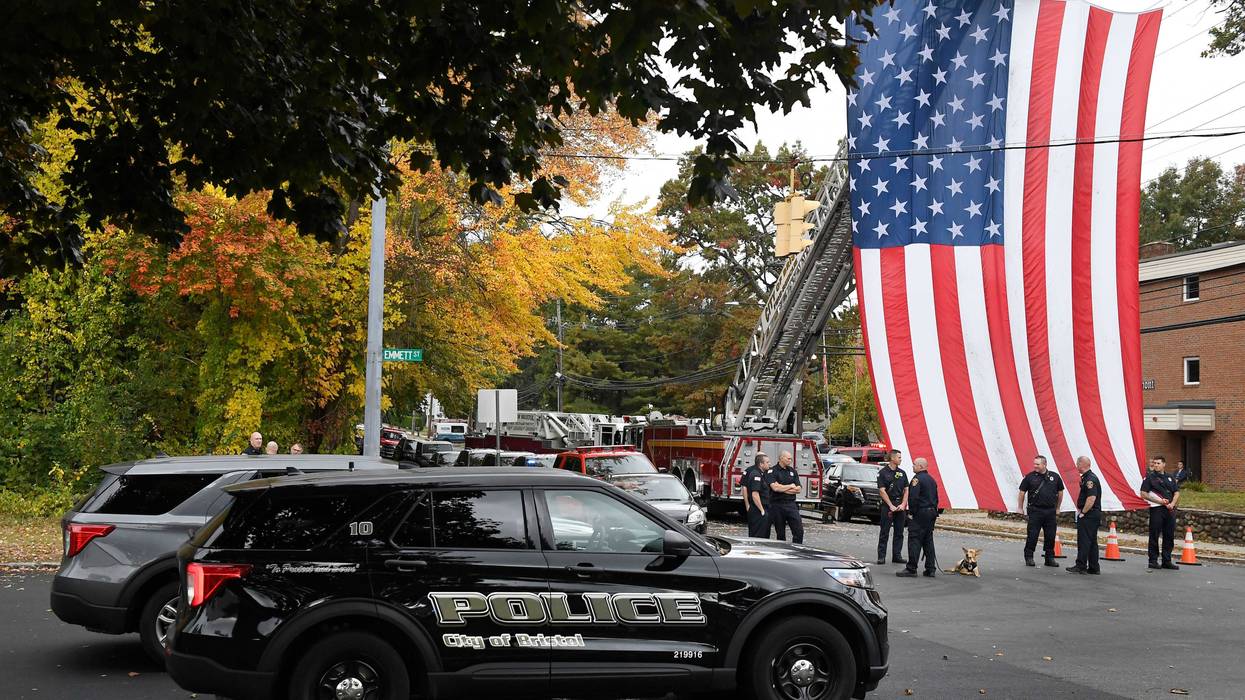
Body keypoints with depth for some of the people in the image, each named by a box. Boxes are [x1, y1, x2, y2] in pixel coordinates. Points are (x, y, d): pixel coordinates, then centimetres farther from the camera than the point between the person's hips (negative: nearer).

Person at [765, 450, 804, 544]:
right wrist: (790, 486, -5)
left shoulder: (792, 471, 12)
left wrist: (782, 489, -7)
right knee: (780, 534, 5)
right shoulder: (772, 471, -4)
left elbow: (798, 489, 6)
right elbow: (775, 487, -19)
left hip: (791, 504, 4)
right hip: (777, 505, -4)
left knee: (799, 531, -5)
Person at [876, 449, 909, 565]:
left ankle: (897, 555, 13)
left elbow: (906, 490, 11)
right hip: (887, 506, -5)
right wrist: (891, 506, -13)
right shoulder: (883, 472, -3)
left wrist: (903, 504, -3)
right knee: (884, 533, -2)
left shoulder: (902, 473, 12)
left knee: (899, 533, 7)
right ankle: (881, 556, 1)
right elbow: (882, 491, -8)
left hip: (900, 506, 5)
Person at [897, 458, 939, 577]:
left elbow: (913, 497, -20)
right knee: (928, 541, 13)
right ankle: (931, 569, 12)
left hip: (920, 513, -9)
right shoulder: (931, 480, 17)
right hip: (932, 512, 9)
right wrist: (934, 511, 21)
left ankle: (911, 569, -8)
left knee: (914, 541, -7)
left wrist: (913, 512, -12)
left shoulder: (917, 478, -12)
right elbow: (936, 498, 21)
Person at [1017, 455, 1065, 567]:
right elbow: (1022, 493, 6)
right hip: (1035, 511, -2)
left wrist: (1057, 508, 16)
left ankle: (1050, 558, 16)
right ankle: (1029, 557, 5)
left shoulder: (1054, 477, 6)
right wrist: (1020, 508, 5)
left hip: (1050, 511, 2)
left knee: (1050, 536, 6)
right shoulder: (1029, 477, 0)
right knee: (1032, 535, -4)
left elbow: (1060, 493, 16)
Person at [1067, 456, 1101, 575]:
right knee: (1092, 541, 12)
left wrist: (1083, 513, -18)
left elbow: (1091, 498, -25)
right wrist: (1080, 510, 16)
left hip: (1089, 515, -10)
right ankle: (1093, 568, 16)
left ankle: (1081, 566, -6)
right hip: (1093, 515, 10)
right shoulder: (1086, 477, 16)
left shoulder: (1090, 479, -17)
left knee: (1084, 540, -7)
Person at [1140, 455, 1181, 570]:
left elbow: (1177, 493, 15)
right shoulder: (1150, 477, 0)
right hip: (1156, 509, -5)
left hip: (1170, 509, 5)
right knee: (1154, 535, -2)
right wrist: (1160, 501, -13)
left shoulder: (1170, 478, 15)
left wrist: (1172, 503, -4)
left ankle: (1167, 561, 14)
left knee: (1169, 536, 7)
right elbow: (1144, 494, -6)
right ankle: (1153, 560, 4)